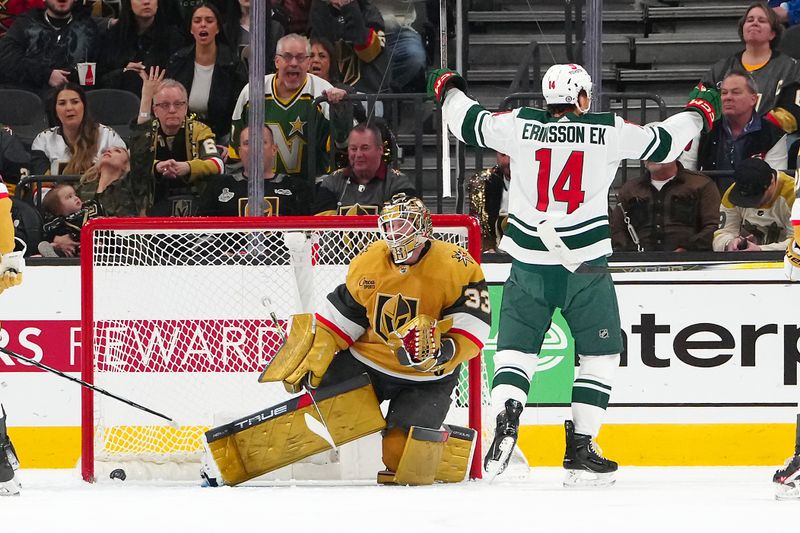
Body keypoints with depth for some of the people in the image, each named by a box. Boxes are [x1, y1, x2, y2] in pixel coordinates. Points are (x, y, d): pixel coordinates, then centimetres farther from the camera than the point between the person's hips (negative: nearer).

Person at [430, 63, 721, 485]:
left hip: (529, 264, 2)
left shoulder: (521, 125, -1)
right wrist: (698, 113, 26)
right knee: (600, 354, 12)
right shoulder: (608, 131, -4)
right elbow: (662, 143, 7)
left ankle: (506, 417, -15)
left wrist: (449, 89, 32)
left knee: (515, 348, 12)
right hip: (584, 267, -2)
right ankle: (580, 450, 6)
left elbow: (468, 122, 11)